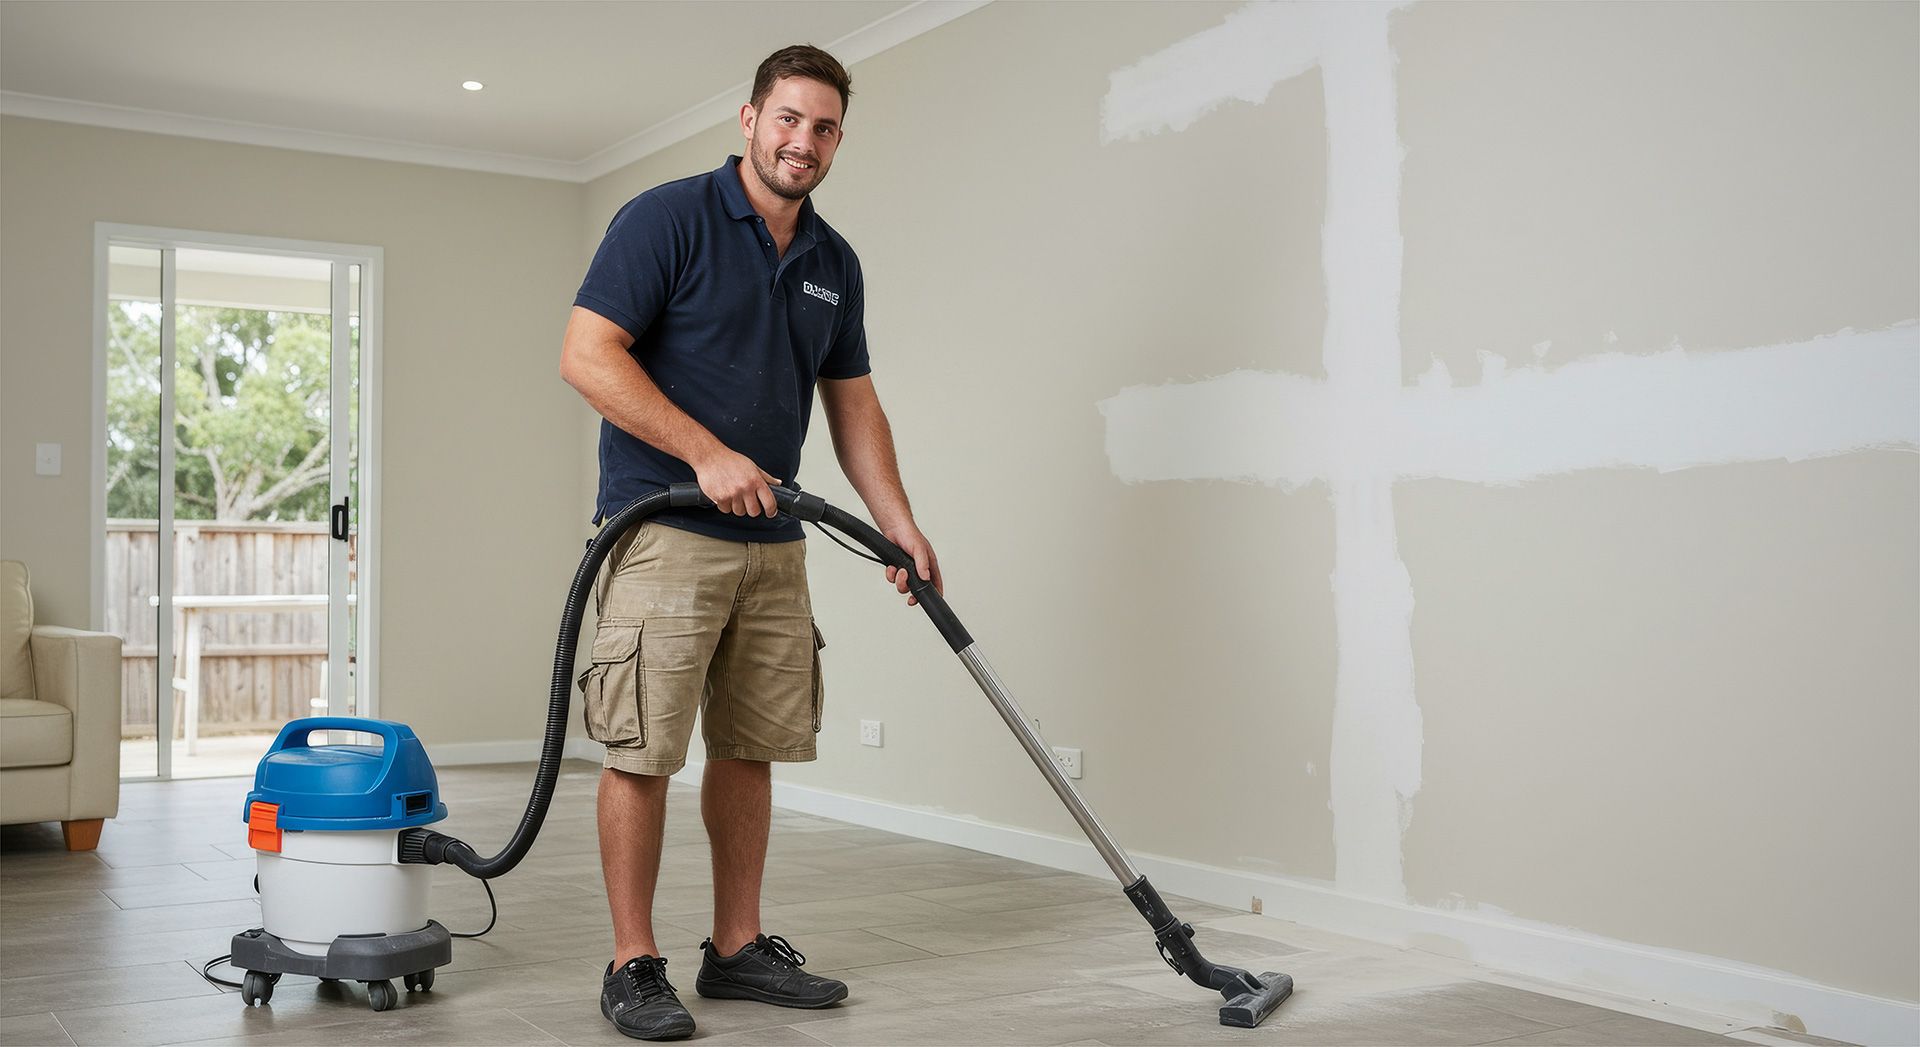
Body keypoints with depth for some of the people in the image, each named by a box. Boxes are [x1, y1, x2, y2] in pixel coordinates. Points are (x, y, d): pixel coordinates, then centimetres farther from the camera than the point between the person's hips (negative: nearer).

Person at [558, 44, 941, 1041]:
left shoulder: (835, 263, 13)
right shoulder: (667, 218, -8)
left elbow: (853, 405, 16)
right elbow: (587, 355, -15)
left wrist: (900, 525, 6)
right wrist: (709, 453, -19)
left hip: (772, 543, 7)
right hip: (663, 535, -7)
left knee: (749, 749, 11)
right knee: (642, 752, -3)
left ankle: (739, 946, 21)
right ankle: (633, 963, 7)